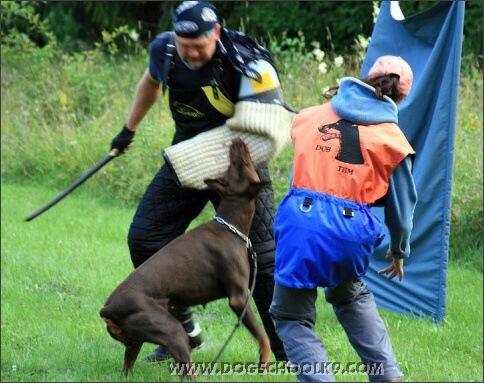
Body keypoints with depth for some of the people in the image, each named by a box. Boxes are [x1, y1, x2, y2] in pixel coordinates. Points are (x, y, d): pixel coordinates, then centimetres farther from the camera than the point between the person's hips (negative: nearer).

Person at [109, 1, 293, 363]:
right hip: (185, 160, 5)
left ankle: (289, 349, 2)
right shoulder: (164, 50, -9)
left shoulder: (247, 64, -25)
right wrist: (130, 129, 25)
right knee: (144, 239, 0)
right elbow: (152, 82, 16)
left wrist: (233, 167, -35)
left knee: (262, 256, -9)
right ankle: (183, 331, 14)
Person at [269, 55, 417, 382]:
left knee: (292, 317, 12)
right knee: (352, 296, 32)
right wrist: (399, 251, 28)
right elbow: (401, 205, 14)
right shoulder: (392, 138, 8)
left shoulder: (312, 116, 11)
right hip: (351, 229, 1)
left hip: (301, 218, -1)